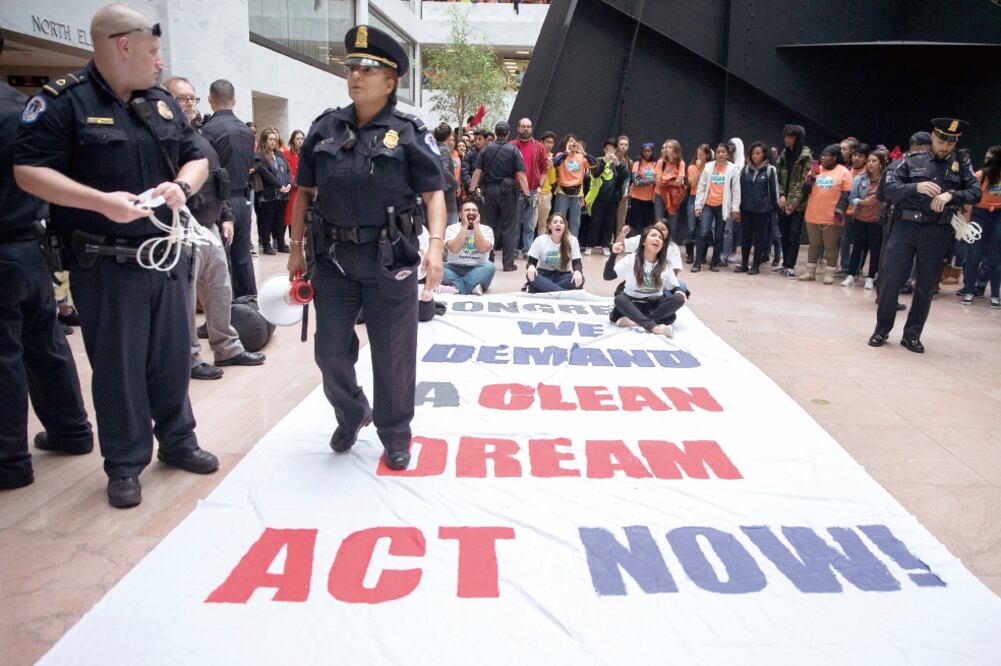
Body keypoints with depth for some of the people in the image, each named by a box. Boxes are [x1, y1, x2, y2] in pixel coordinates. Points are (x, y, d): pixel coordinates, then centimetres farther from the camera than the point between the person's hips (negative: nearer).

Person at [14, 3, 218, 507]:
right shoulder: (62, 100, -9)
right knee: (117, 366, 3)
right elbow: (29, 171, -12)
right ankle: (125, 465, 18)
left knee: (172, 356, 13)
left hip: (167, 255, 6)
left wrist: (182, 186, -7)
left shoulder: (163, 103, 10)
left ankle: (177, 441, 30)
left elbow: (196, 159, 16)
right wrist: (101, 201, -23)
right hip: (105, 264, -5)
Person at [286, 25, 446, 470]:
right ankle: (351, 415, 37)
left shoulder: (409, 133, -3)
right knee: (330, 351, 10)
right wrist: (296, 248, 9)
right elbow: (304, 192, 12)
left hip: (390, 263, -3)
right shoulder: (324, 129, 7)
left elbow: (433, 194, -7)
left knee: (393, 357, 6)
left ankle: (395, 435, 25)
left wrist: (435, 245, -22)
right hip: (333, 261, 4)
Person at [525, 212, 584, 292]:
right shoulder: (540, 240, -8)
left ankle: (543, 288, -30)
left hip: (563, 276, 1)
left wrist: (577, 271, -35)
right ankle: (565, 293, -42)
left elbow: (577, 263, -10)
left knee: (579, 279, -31)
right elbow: (531, 262, -7)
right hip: (544, 275, 0)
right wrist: (531, 267, -34)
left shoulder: (572, 240, -8)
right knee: (531, 275, -35)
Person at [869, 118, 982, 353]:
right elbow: (888, 190, -3)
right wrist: (916, 187, -19)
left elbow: (976, 192, -2)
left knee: (926, 286, 7)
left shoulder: (962, 166, 9)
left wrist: (950, 195, -20)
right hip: (906, 227, -1)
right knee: (890, 279, -2)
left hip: (938, 232, 1)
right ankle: (882, 329, 14)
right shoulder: (912, 161, 5)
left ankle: (912, 335, 18)